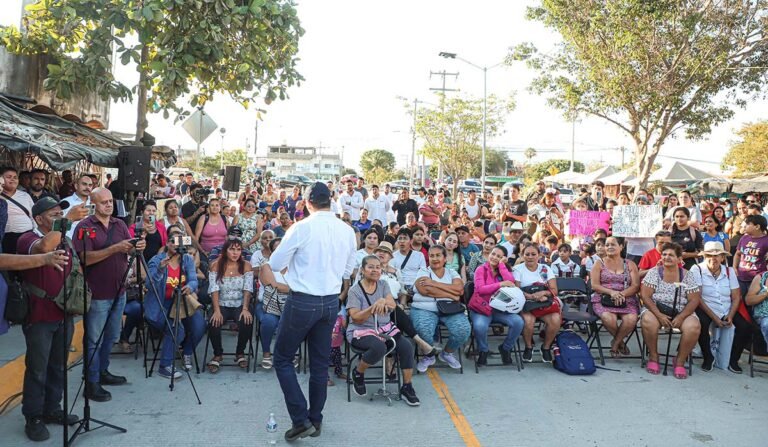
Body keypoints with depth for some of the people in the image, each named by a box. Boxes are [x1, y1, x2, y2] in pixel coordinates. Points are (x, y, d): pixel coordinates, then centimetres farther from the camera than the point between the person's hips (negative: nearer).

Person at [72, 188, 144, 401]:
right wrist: (115, 248, -27)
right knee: (94, 339, 2)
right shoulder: (84, 227, -9)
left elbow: (129, 251, 4)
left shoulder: (120, 225, 8)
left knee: (111, 336, 18)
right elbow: (85, 258, -19)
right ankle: (91, 383, 11)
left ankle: (102, 371, 34)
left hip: (119, 290, 6)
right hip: (97, 293, -6)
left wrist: (137, 247, -19)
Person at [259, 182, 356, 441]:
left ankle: (301, 420, 4)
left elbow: (275, 265, -5)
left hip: (303, 301, -5)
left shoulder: (301, 228, -14)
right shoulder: (347, 231, 1)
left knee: (283, 359, 10)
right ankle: (315, 420, 25)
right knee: (320, 364, 15)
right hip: (331, 302, 5)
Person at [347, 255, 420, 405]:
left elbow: (393, 306, -5)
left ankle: (407, 388, -4)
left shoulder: (383, 284, 9)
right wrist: (373, 307, -27)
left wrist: (384, 301, -29)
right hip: (361, 330, -5)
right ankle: (358, 373, -4)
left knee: (407, 346, -19)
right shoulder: (354, 290, -5)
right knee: (379, 347, -35)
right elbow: (356, 318, -13)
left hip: (385, 327, 5)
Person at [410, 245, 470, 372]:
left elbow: (459, 289, -7)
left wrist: (434, 283, -13)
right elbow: (425, 290, -13)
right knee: (423, 330, -34)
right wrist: (451, 294, -11)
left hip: (450, 309, 2)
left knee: (463, 329, -25)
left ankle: (447, 353, 7)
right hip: (425, 309, -2)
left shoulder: (452, 273, 14)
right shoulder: (423, 272, 7)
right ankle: (428, 356, 1)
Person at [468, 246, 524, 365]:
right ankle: (483, 350, -2)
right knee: (480, 326, -35)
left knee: (518, 322, -24)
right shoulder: (481, 269, 3)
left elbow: (511, 282, -9)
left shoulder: (504, 270, 14)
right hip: (482, 307, -3)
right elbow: (480, 289, -12)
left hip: (500, 308, 4)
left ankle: (506, 348, 4)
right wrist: (500, 284, -18)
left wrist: (501, 264, -5)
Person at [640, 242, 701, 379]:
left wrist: (680, 317, -17)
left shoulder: (687, 276, 4)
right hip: (656, 310, -1)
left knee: (693, 326, -30)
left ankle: (680, 361, -7)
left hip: (682, 312, 1)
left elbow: (694, 300, -2)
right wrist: (659, 315, -18)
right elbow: (645, 296, -5)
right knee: (648, 321, -34)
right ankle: (653, 357, -11)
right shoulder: (654, 273, 2)